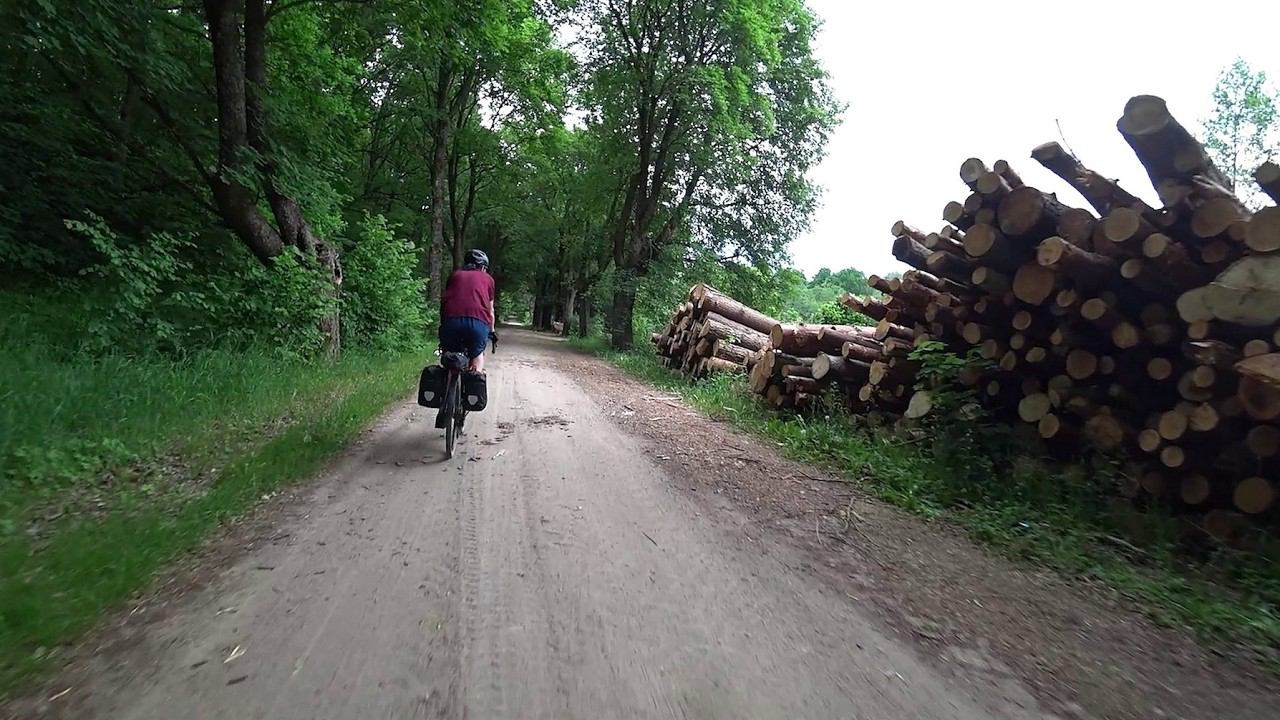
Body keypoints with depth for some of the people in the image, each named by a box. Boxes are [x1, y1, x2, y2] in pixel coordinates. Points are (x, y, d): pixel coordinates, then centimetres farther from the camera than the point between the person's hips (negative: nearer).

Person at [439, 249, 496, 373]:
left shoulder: (455, 275, 26)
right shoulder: (487, 278, 22)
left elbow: (445, 299, 33)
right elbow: (490, 310, 28)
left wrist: (443, 324, 45)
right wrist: (491, 330, 42)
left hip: (451, 320, 1)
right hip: (478, 321, -1)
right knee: (477, 352, 22)